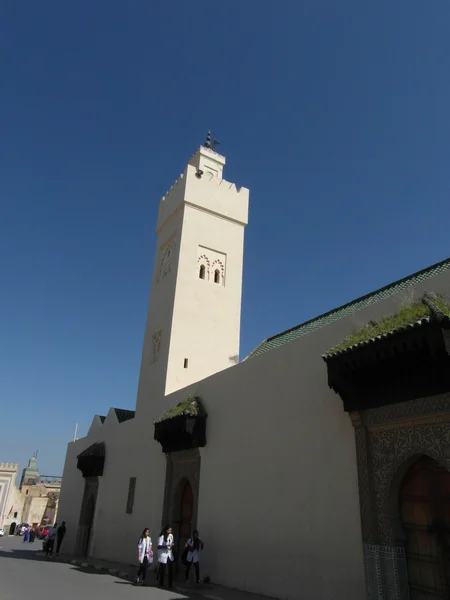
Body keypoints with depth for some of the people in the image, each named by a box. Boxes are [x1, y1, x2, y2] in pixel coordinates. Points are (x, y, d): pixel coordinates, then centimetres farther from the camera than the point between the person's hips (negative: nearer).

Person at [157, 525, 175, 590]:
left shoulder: (171, 536, 4)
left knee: (170, 570, -2)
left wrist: (172, 544, -4)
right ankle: (161, 584, 25)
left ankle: (170, 585, 4)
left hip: (170, 555, 4)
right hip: (163, 556, -4)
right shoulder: (161, 537, -14)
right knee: (162, 570, 6)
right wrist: (167, 545, -31)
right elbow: (159, 546, -20)